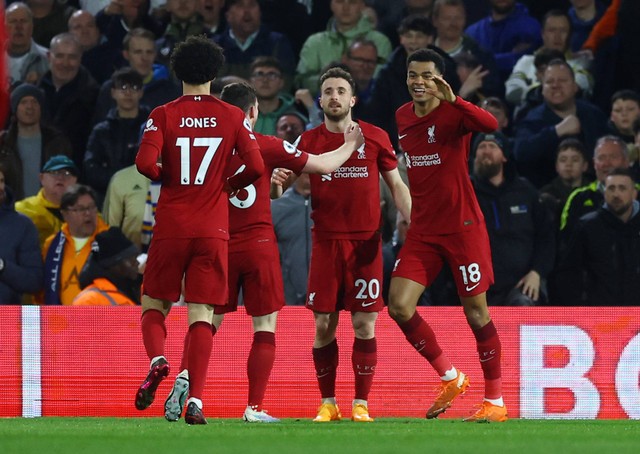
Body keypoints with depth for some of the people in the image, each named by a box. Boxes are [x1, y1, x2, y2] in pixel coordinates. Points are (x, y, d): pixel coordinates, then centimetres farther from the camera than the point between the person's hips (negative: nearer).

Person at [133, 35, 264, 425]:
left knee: (154, 305, 13)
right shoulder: (233, 117, 3)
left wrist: (169, 177, 8)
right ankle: (196, 400, -12)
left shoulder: (163, 115, 0)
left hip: (171, 228, 0)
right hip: (213, 230, 0)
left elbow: (146, 163, -13)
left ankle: (157, 360, -17)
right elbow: (256, 167, -4)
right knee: (202, 315, 0)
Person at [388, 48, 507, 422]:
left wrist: (453, 100, -49)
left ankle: (495, 401, 11)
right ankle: (451, 378, 13)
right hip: (422, 230, 6)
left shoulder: (453, 113, -12)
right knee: (399, 306, -6)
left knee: (476, 313, -1)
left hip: (462, 227, -6)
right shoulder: (403, 117, 8)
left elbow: (490, 125, -35)